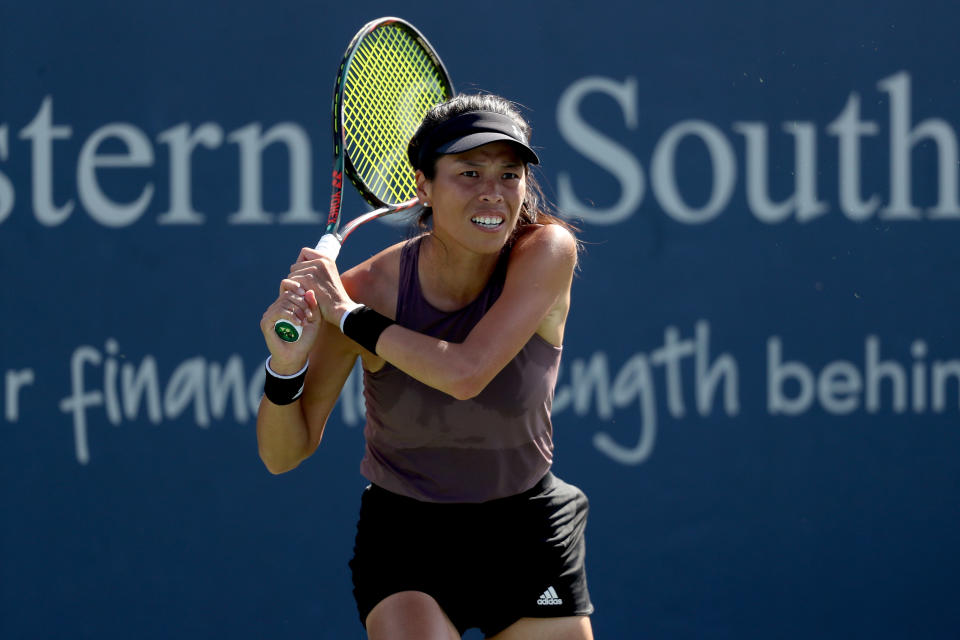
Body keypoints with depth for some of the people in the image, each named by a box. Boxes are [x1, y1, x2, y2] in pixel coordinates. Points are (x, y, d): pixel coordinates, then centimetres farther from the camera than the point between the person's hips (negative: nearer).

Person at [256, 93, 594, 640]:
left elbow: (465, 374, -32)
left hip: (525, 530, 1)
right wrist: (286, 364, -30)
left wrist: (348, 315, -25)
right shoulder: (369, 289, -17)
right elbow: (284, 454, -11)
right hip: (404, 531, -1)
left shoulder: (547, 252, -18)